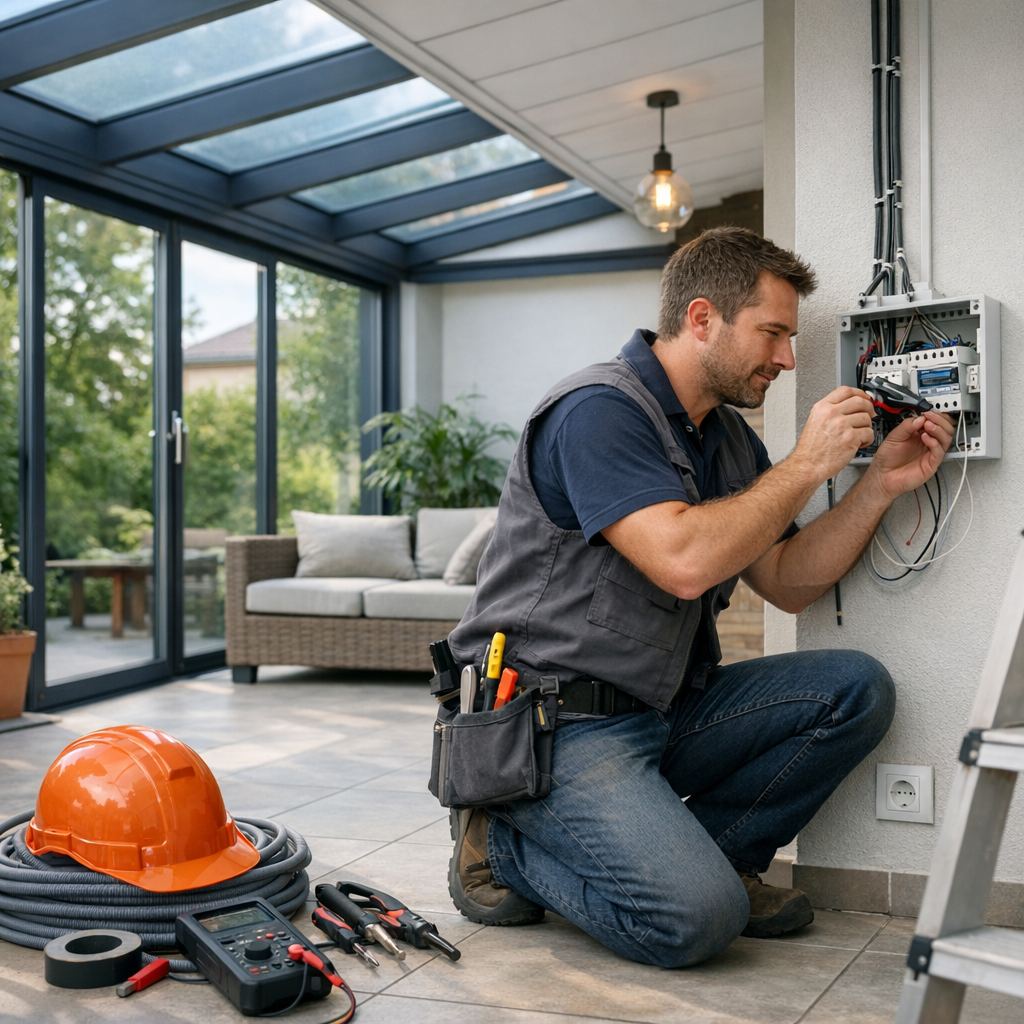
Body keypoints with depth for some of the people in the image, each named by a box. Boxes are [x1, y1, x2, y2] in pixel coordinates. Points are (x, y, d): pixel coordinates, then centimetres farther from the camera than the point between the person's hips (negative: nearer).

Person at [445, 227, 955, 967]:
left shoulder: (730, 439, 12)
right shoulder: (600, 408, -16)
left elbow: (787, 585, 11)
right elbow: (683, 561, -29)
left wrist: (883, 483, 1)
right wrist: (807, 465, -18)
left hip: (662, 710, 9)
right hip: (553, 720, -9)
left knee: (855, 688, -5)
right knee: (696, 917, -25)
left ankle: (697, 853, 1)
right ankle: (506, 849, 0)